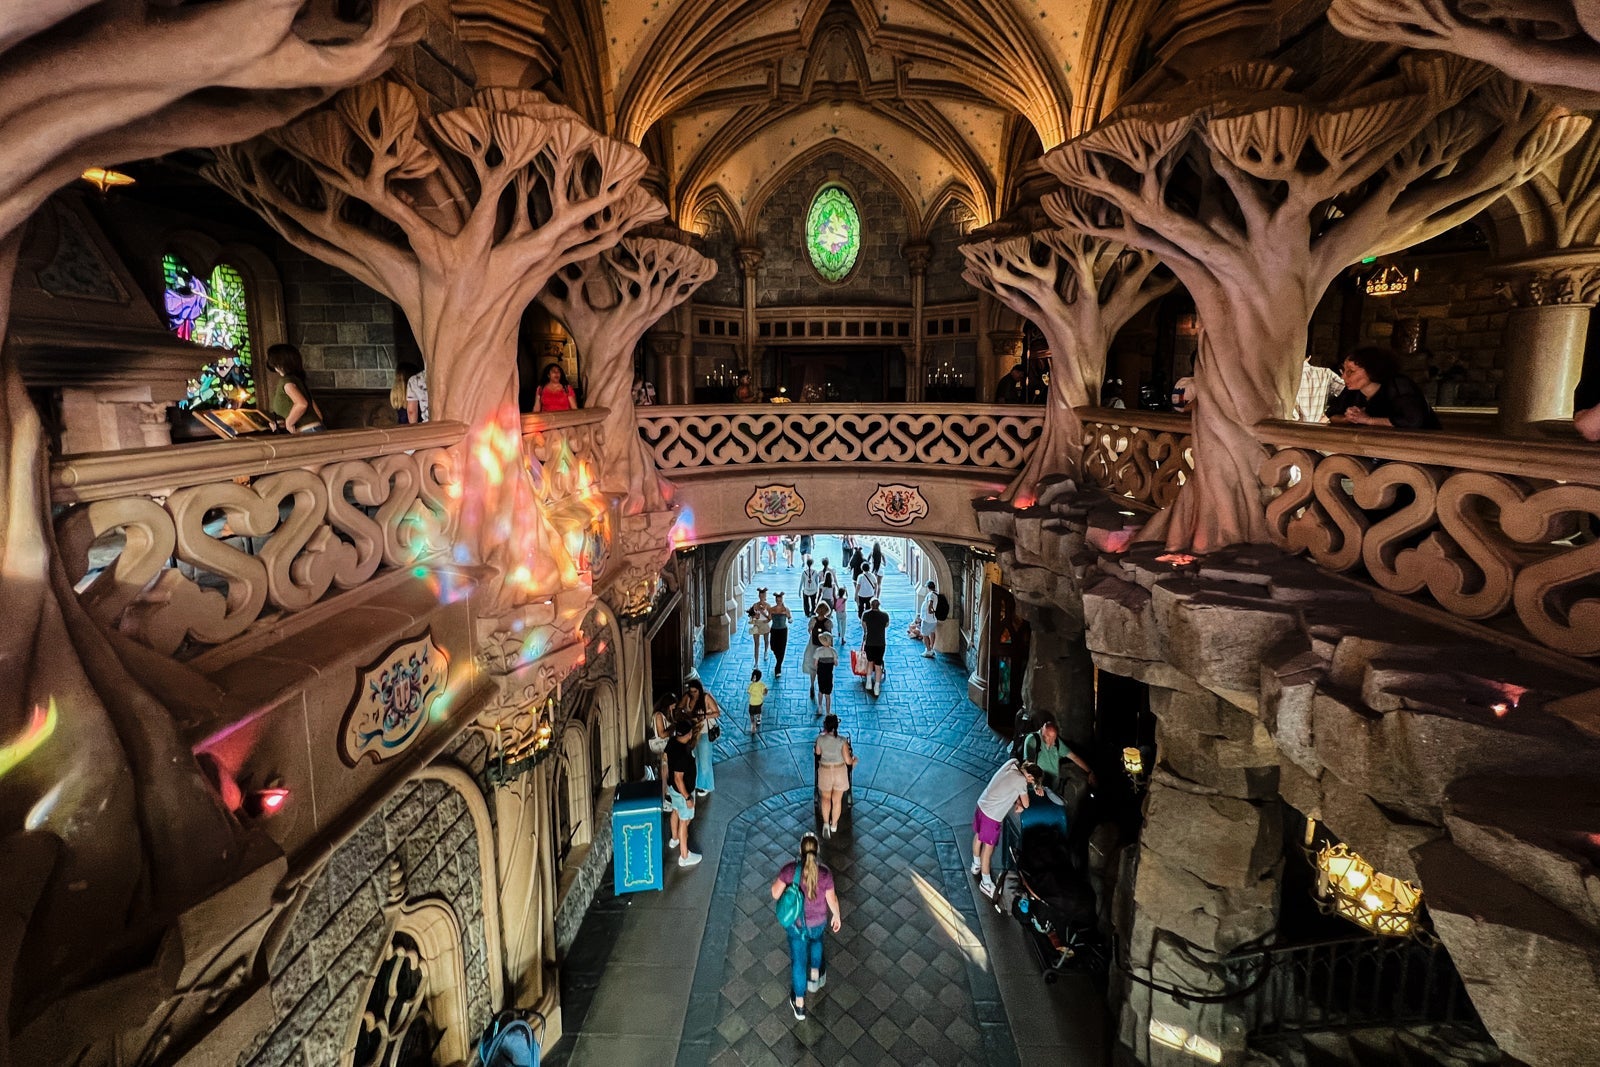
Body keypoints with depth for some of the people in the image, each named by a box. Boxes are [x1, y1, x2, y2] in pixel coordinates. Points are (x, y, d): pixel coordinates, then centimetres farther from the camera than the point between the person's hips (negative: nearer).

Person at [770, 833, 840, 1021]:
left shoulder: (789, 868, -27)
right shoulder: (824, 872, -26)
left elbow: (775, 894, -17)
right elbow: (832, 899, -12)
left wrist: (780, 879, 1)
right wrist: (836, 916, 7)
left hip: (795, 921, 0)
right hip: (817, 920, 1)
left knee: (798, 959, 19)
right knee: (816, 938, 36)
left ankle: (799, 1004, 32)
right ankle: (815, 975, 50)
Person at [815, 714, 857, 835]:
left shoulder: (820, 739, -17)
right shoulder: (842, 741, -20)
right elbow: (848, 760, -15)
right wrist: (854, 761, 8)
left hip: (825, 771, 1)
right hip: (840, 772, -1)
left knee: (826, 798, 23)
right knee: (837, 800, 18)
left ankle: (826, 823, 9)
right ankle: (834, 825, 32)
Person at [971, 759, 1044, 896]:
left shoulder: (1013, 762, -5)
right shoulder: (1020, 780, -25)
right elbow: (1026, 804, -10)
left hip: (982, 804, 8)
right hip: (992, 814, -8)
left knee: (978, 836, 28)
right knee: (988, 847, 10)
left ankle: (976, 865, 52)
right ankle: (986, 883, 27)